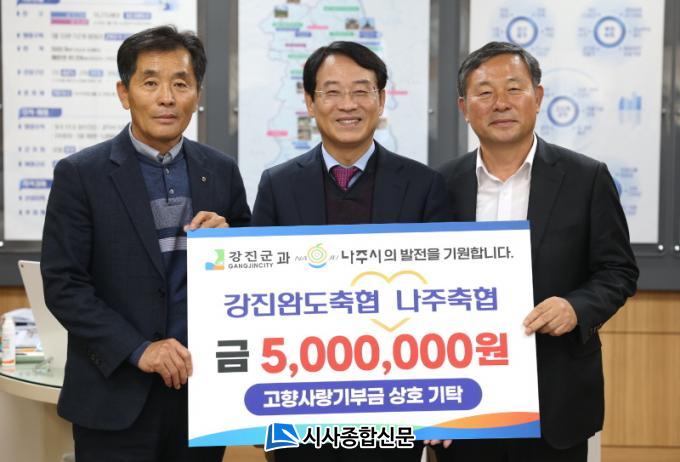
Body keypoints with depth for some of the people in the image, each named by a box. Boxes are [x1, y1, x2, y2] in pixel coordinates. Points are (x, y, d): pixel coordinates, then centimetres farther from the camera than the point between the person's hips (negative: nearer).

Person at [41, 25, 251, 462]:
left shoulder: (222, 171, 6)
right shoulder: (80, 174, -4)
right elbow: (63, 284, -7)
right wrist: (139, 350, -16)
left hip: (204, 390, 3)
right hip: (117, 396, -3)